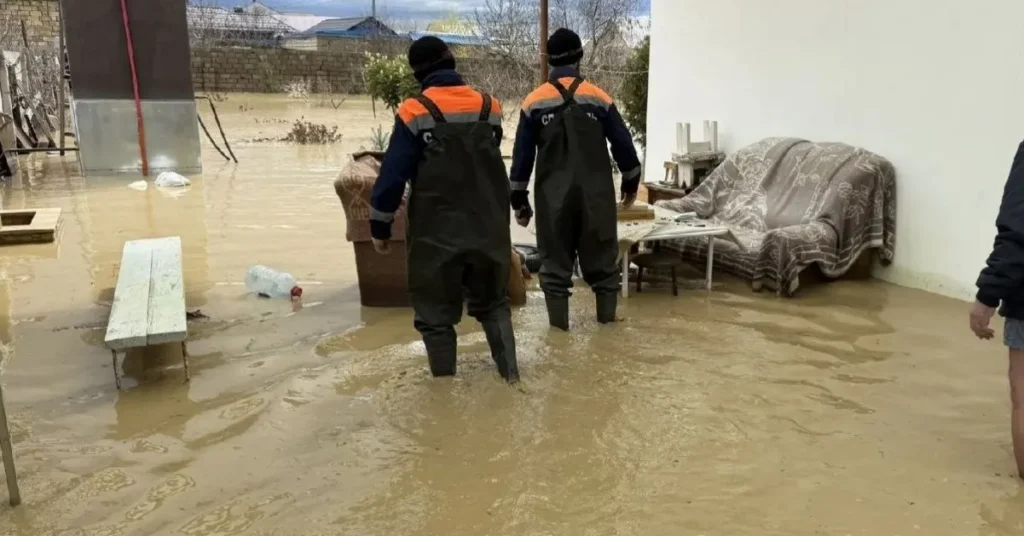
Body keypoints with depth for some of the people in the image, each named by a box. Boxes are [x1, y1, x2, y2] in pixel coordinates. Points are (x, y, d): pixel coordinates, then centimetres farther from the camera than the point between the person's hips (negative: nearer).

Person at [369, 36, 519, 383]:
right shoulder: (489, 107, 4)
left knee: (436, 313, 8)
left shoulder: (415, 113, -11)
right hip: (488, 227, 5)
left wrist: (380, 225, 0)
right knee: (493, 303, 20)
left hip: (436, 232, -4)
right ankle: (510, 374, 17)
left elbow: (393, 173, -10)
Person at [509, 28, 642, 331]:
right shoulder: (599, 98, -1)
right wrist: (631, 182, 20)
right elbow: (622, 144, 4)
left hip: (553, 195, 0)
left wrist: (519, 200, 8)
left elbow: (522, 155, 1)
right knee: (602, 254, 12)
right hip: (595, 192, 0)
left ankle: (558, 319, 11)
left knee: (555, 257, 8)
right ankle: (607, 314, 19)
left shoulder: (534, 102, 0)